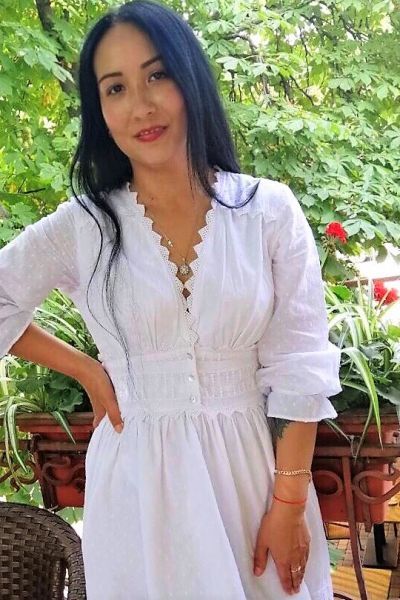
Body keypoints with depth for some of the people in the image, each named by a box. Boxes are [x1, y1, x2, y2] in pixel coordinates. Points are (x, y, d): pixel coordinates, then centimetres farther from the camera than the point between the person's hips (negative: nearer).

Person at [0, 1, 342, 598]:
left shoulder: (269, 211, -6)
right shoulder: (81, 228, -5)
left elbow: (300, 369, -5)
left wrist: (288, 503, -7)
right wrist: (85, 370, 0)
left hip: (251, 462, 0)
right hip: (138, 474, 1)